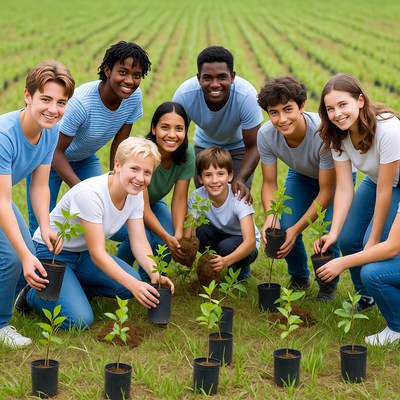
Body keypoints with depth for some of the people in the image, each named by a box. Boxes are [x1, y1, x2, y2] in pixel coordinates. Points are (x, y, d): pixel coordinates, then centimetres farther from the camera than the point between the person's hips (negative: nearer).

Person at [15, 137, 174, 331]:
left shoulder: (135, 194, -8)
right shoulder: (90, 194, -31)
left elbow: (139, 243, -9)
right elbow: (97, 253, -30)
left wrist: (155, 274, -28)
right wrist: (133, 285, -40)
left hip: (82, 254, 7)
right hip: (51, 252, -7)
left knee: (134, 281, -16)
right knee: (80, 320, -24)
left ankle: (73, 287, 6)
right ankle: (32, 294, 4)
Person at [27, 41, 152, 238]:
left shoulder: (134, 97, -19)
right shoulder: (82, 102, -36)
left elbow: (119, 144, -6)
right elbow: (56, 151, -27)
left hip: (85, 158, 5)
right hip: (50, 156, -5)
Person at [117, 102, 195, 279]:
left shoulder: (187, 153, -21)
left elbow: (179, 198, -17)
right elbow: (142, 206, -31)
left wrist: (178, 234, -32)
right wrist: (166, 237, -40)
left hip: (153, 201, 5)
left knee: (175, 241, -22)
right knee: (143, 238, -32)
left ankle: (147, 278, 10)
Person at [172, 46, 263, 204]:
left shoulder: (247, 96, -37)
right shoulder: (184, 95, -34)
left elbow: (252, 147, -27)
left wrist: (241, 179, -45)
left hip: (239, 147, -1)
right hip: (205, 145, 2)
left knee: (240, 198, -11)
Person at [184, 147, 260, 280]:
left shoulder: (239, 198, -29)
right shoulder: (197, 197, -20)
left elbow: (250, 241, -39)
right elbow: (188, 236, -23)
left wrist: (226, 261, -57)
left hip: (243, 246, -3)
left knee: (226, 246, -35)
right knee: (200, 230, -27)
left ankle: (241, 273, -1)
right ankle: (214, 272, -5)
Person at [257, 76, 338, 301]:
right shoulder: (266, 135, -29)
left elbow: (326, 191, -31)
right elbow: (270, 183, -18)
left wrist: (297, 229, -35)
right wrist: (270, 217, -38)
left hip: (336, 176, -3)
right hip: (301, 175, 4)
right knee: (284, 227, -13)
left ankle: (328, 284, 9)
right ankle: (300, 278, 18)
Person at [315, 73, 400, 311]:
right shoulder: (338, 136, -16)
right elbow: (344, 188, -17)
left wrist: (374, 240, -22)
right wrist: (333, 233, -27)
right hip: (375, 181, 6)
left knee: (375, 246, -18)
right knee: (348, 240, -4)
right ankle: (366, 296, 22)